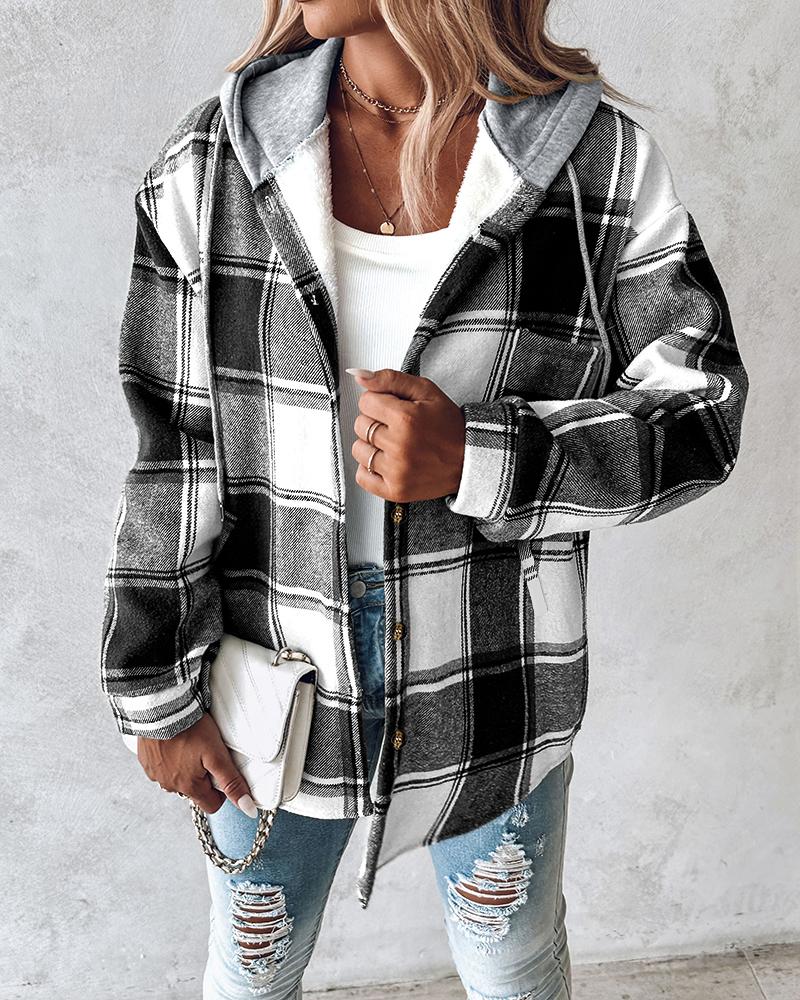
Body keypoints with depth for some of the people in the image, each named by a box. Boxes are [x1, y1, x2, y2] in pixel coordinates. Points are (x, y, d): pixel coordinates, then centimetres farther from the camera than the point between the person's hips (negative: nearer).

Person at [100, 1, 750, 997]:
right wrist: (158, 696, -1)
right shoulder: (215, 157, -9)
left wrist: (476, 460, -24)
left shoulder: (603, 159, -12)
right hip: (277, 687, 1)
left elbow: (698, 412, -7)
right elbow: (174, 448, -5)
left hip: (493, 685, 0)